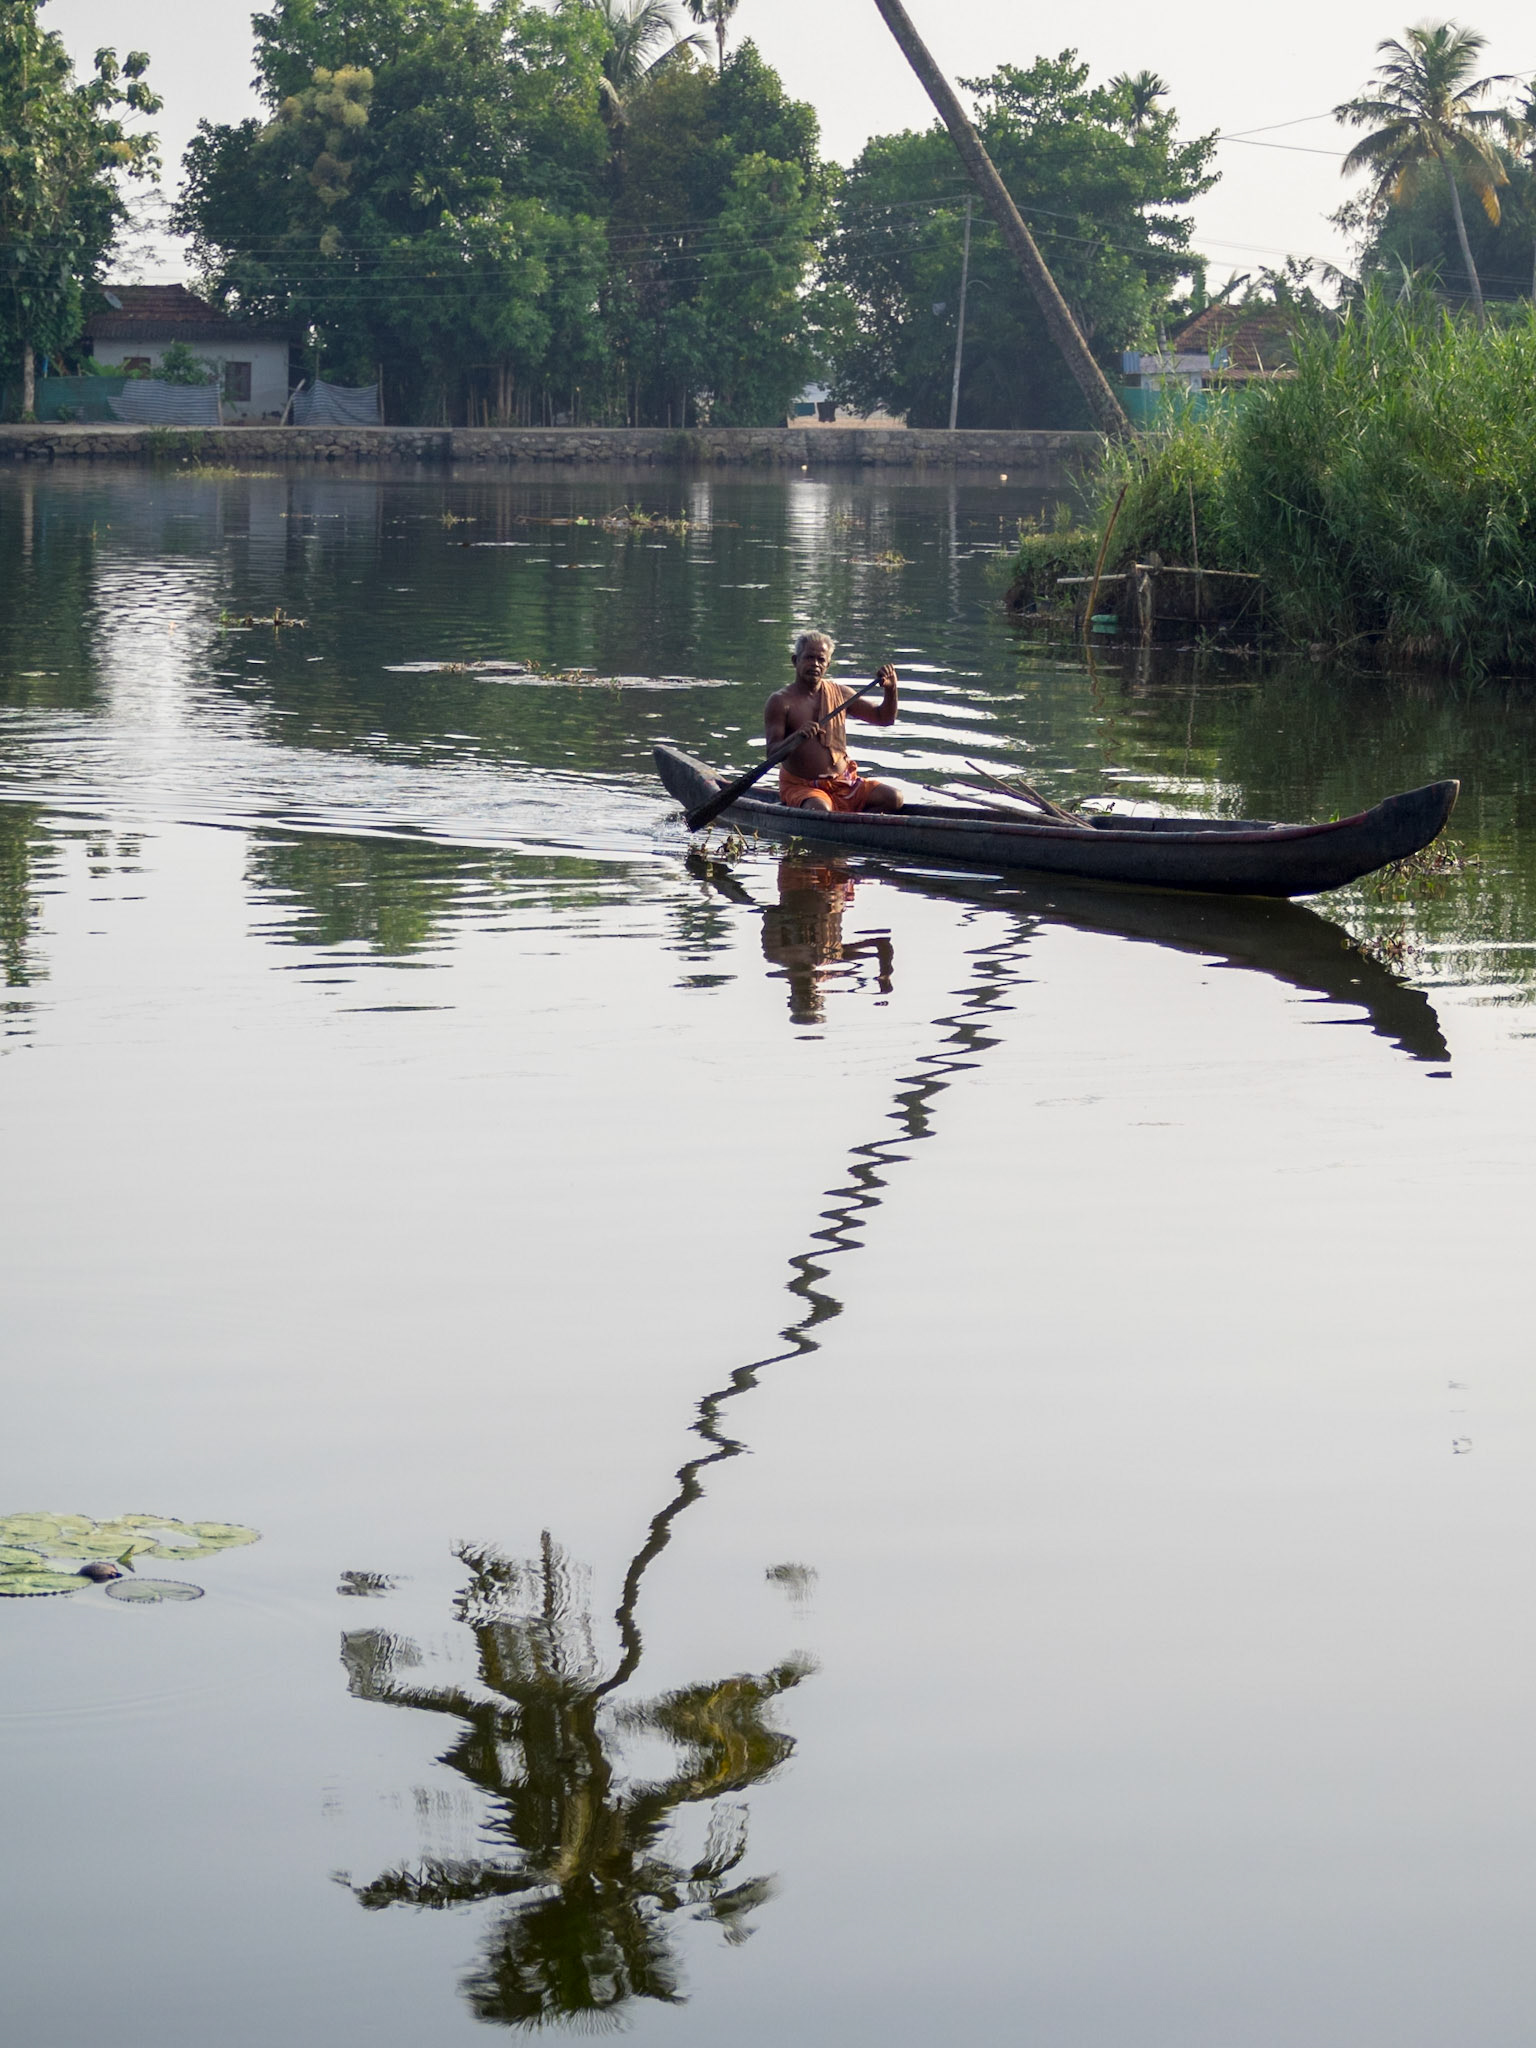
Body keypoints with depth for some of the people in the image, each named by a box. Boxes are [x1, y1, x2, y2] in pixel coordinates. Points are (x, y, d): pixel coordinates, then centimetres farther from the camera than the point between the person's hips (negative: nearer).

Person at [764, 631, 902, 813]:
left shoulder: (839, 694, 10)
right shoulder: (781, 701, -6)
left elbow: (884, 718, 17)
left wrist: (890, 690, -2)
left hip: (844, 784, 6)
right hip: (801, 787, -5)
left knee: (894, 798, -15)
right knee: (819, 809, -39)